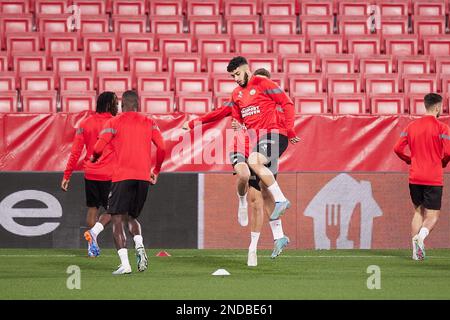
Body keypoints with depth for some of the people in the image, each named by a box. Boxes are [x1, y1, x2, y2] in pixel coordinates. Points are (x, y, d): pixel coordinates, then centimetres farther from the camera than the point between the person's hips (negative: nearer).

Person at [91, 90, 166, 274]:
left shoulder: (114, 123, 4)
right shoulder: (149, 123, 13)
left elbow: (99, 148, -3)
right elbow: (161, 148, 3)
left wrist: (94, 158, 20)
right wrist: (156, 171, 17)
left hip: (122, 176, -4)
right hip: (144, 177, 4)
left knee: (117, 220, -1)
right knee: (132, 217, 21)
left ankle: (124, 264, -14)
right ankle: (139, 246, -8)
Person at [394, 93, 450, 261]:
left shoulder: (412, 126, 6)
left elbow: (397, 148, 4)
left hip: (415, 177, 5)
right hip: (433, 178, -5)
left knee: (418, 212, 18)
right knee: (432, 216, 2)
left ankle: (416, 252, 9)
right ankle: (421, 235, -29)